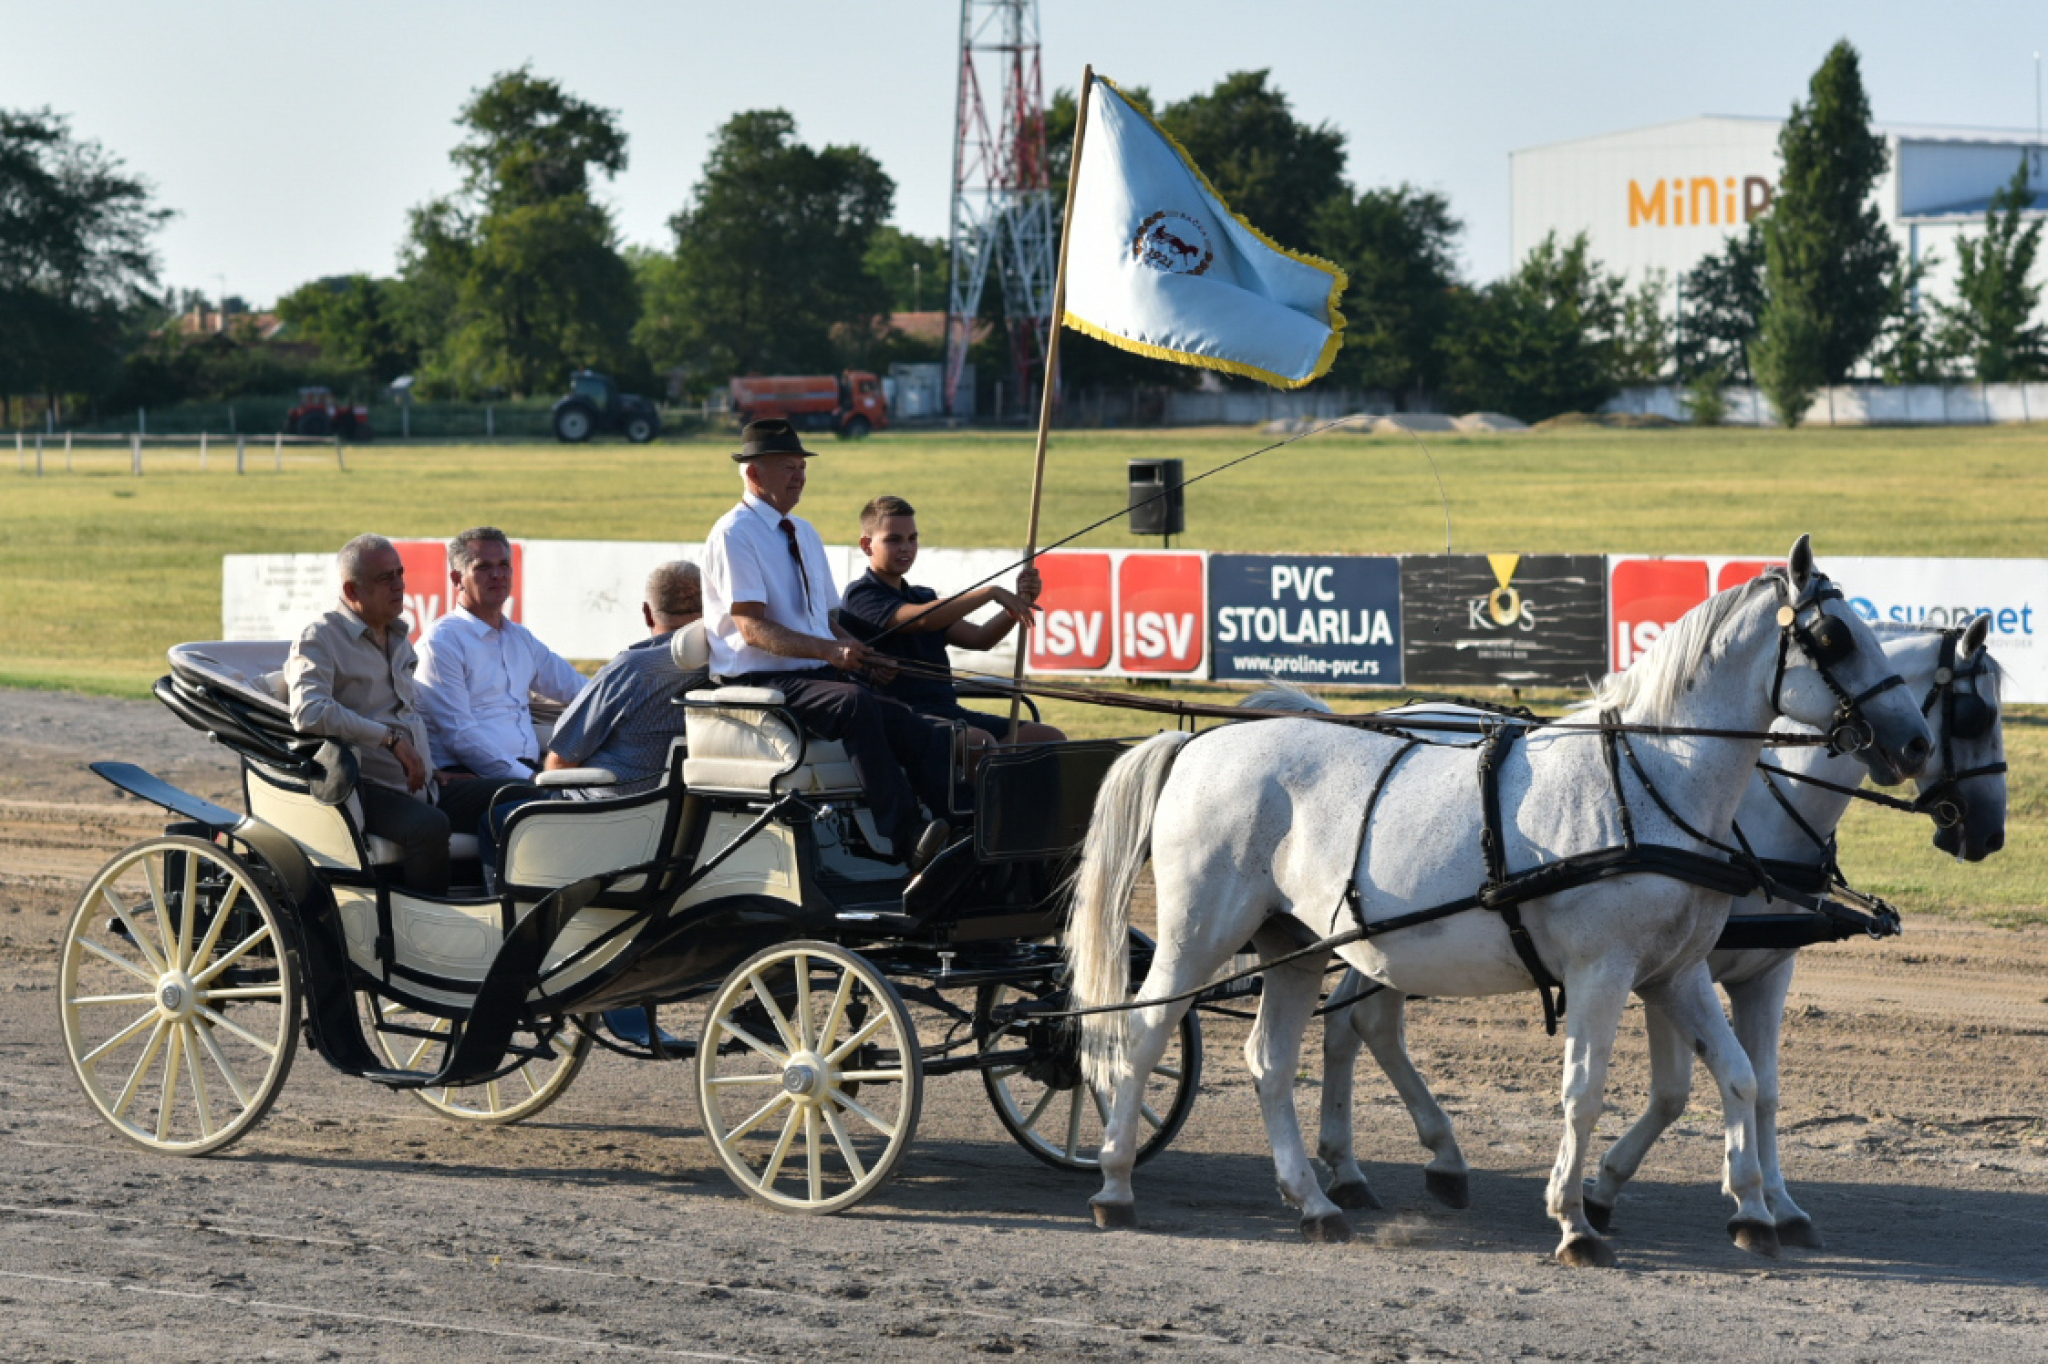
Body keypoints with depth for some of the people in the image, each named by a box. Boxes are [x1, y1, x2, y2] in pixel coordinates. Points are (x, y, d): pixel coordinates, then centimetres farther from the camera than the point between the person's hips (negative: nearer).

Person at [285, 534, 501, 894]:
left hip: (420, 785, 8)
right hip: (367, 789, -8)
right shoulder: (319, 640, -5)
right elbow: (309, 713, -23)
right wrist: (391, 738, -22)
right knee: (430, 827, -36)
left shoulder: (398, 638, 23)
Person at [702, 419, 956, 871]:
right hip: (762, 682, -7)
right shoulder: (733, 534, -5)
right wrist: (830, 651, -26)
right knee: (855, 704, -36)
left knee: (913, 728, -19)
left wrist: (858, 650, 0)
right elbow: (753, 628, -15)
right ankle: (906, 839, -44)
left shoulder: (805, 534, 21)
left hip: (819, 677, 7)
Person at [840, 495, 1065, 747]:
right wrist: (990, 593, -17)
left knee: (1051, 738, -5)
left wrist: (1020, 602, -2)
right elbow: (922, 619, -18)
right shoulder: (861, 597, -2)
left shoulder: (922, 597, 25)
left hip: (946, 711, 8)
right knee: (981, 741, -36)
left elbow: (978, 638, 13)